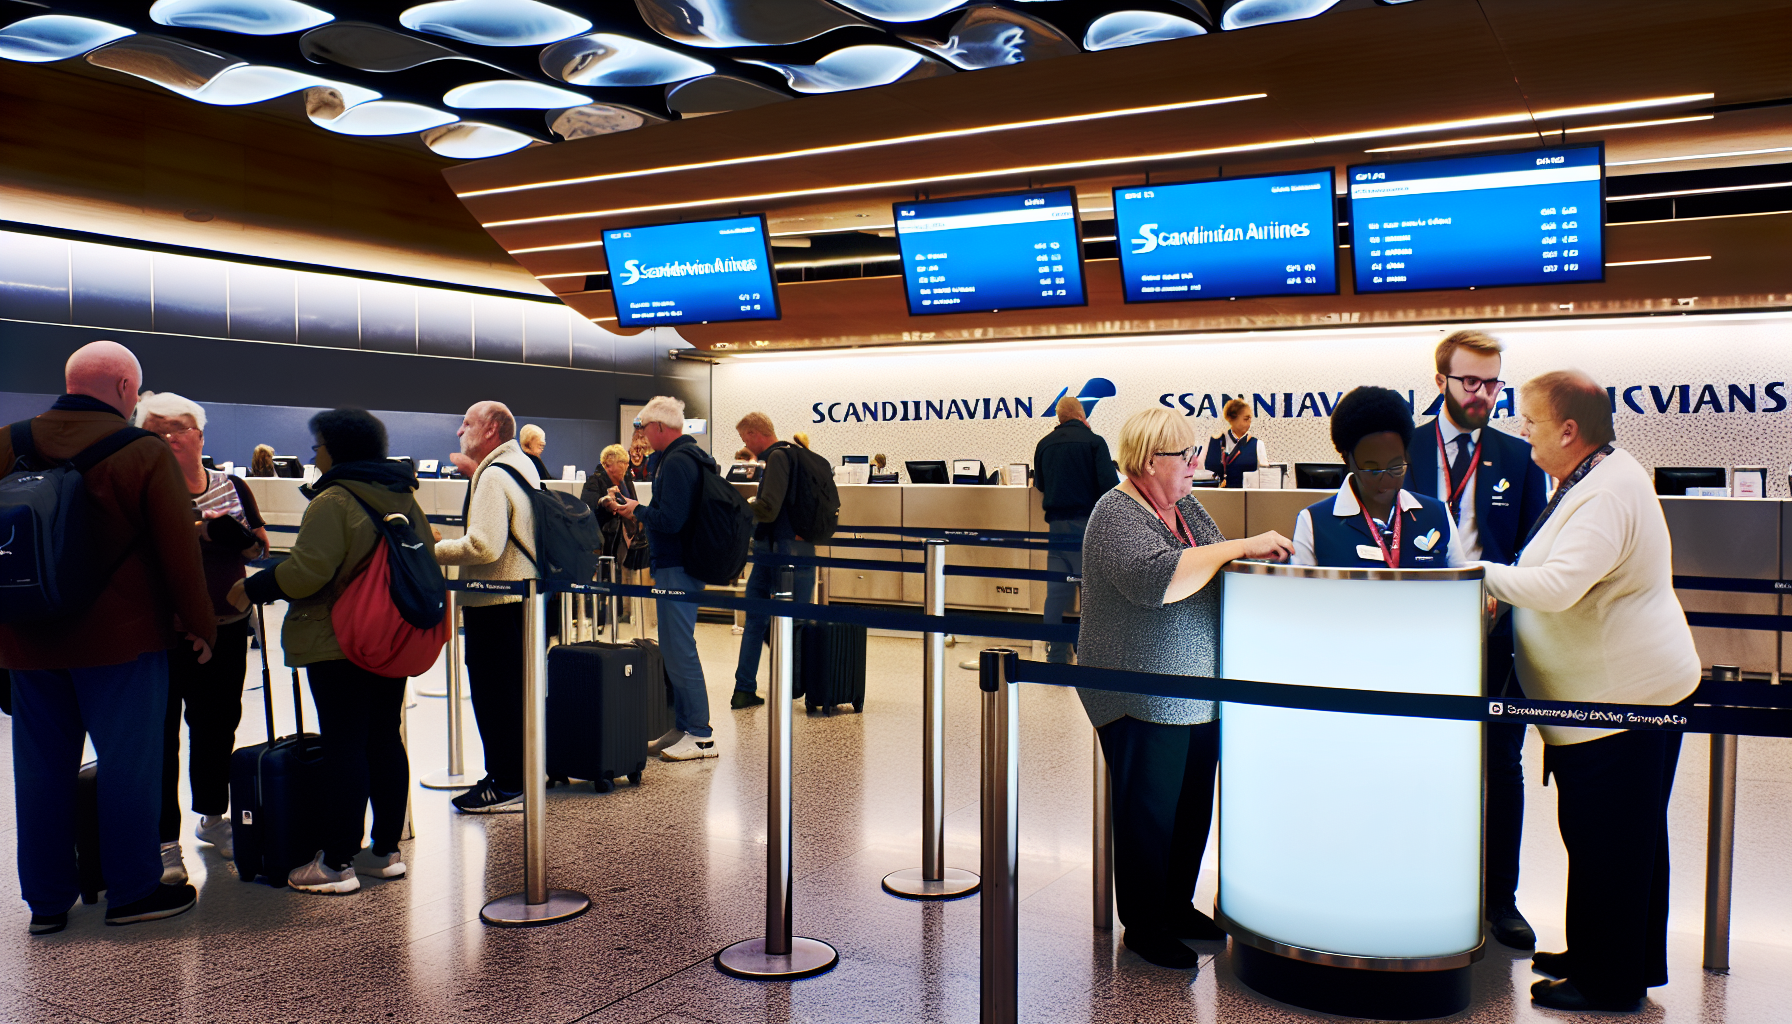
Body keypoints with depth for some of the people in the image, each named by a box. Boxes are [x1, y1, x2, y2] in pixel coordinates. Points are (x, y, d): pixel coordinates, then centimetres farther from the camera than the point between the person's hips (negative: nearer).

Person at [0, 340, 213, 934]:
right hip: (121, 638, -5)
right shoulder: (146, 455, -10)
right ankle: (132, 891, 14)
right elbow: (179, 551, -10)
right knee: (130, 761, 5)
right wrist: (199, 623, 0)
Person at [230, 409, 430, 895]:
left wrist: (253, 589, -5)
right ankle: (387, 850, 20)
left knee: (343, 745, -4)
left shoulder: (333, 501, -14)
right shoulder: (404, 497, 9)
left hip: (338, 641, -7)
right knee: (386, 738, 13)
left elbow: (306, 571, -20)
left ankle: (337, 863, 2)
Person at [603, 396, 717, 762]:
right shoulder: (685, 455, 17)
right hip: (678, 564, 11)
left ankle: (700, 735, -3)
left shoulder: (677, 462, -16)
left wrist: (637, 511, -7)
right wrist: (634, 507, 10)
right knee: (675, 648, 15)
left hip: (676, 568, -11)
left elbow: (670, 519, -24)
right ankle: (683, 727, 23)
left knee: (679, 650, -7)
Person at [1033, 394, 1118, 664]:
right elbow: (1109, 484, -13)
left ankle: (1057, 653, 10)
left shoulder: (1044, 444, 7)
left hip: (1056, 523, 5)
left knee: (1057, 589, 7)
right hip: (1087, 522, -4)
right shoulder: (1094, 441, -7)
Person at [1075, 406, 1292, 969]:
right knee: (1149, 813, 3)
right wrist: (1241, 547, -29)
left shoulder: (1186, 507, 11)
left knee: (1193, 810, 16)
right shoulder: (1117, 514, -16)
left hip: (1197, 696, 8)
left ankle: (1177, 907, 33)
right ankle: (1143, 925, 18)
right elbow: (1157, 578, -33)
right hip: (1143, 702, -8)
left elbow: (1210, 579, 21)